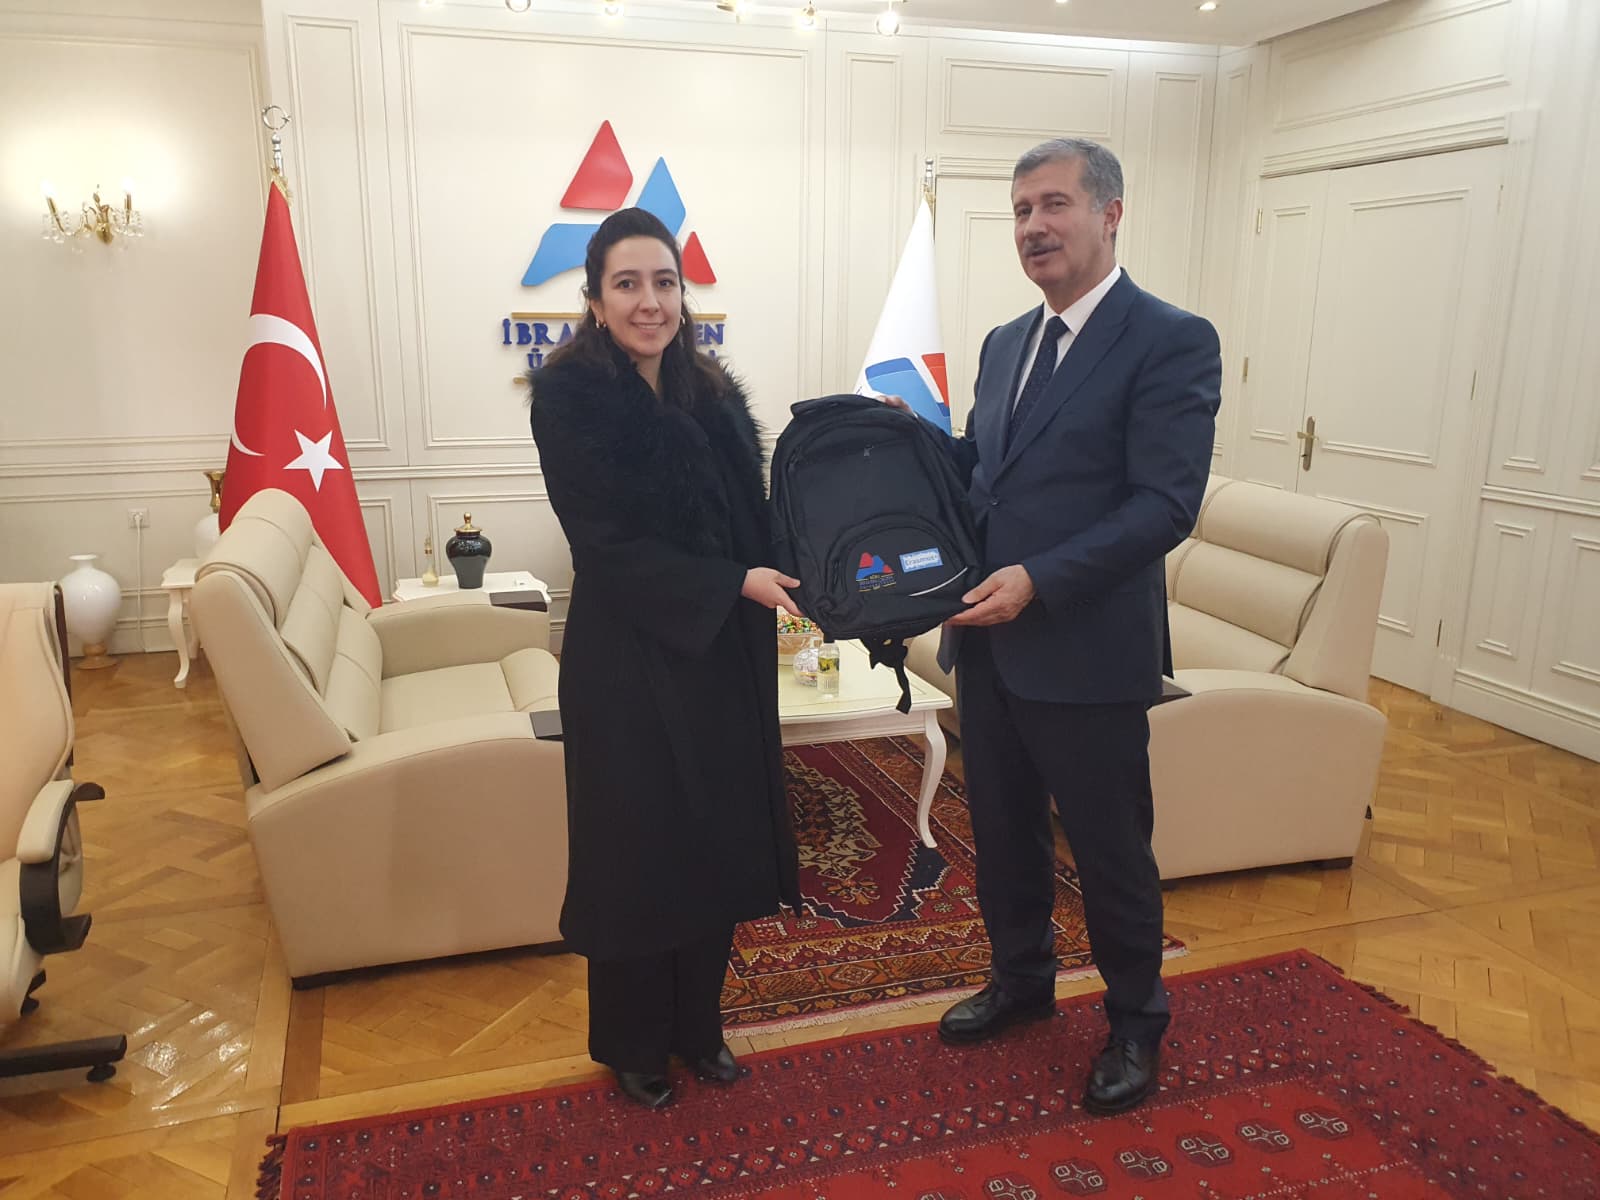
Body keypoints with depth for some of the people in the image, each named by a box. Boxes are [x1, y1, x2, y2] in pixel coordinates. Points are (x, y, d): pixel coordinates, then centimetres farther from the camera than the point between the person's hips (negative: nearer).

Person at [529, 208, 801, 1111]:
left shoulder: (714, 394, 6)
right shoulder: (569, 396, -10)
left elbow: (749, 519, 11)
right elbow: (608, 543, -16)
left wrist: (777, 579, -7)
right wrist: (736, 584, -19)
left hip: (724, 659, 6)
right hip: (629, 663, -5)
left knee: (721, 844, 13)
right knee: (640, 852, 7)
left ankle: (698, 1025, 34)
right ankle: (634, 1045, 30)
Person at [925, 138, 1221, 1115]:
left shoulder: (1172, 341, -11)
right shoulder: (1004, 344, 12)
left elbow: (1167, 505, -19)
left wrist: (1040, 580, -25)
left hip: (1087, 653, -6)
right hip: (987, 642, 7)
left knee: (1111, 850, 10)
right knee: (1004, 834, 20)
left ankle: (1136, 1022, 33)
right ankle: (1022, 978, 43)